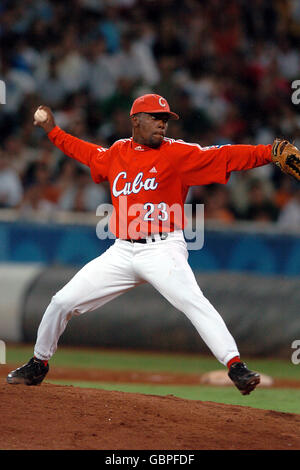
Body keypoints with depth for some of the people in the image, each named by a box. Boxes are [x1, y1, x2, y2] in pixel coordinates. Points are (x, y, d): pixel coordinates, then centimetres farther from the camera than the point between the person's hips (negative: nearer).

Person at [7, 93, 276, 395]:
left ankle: (236, 367, -33)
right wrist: (53, 131, 36)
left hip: (162, 249, -5)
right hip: (122, 253, 5)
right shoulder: (117, 153, 11)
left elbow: (225, 157, -13)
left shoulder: (178, 154, -3)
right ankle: (38, 364, 25)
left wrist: (270, 153, -24)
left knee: (193, 301, -29)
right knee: (63, 302, 4)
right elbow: (88, 153, 33)